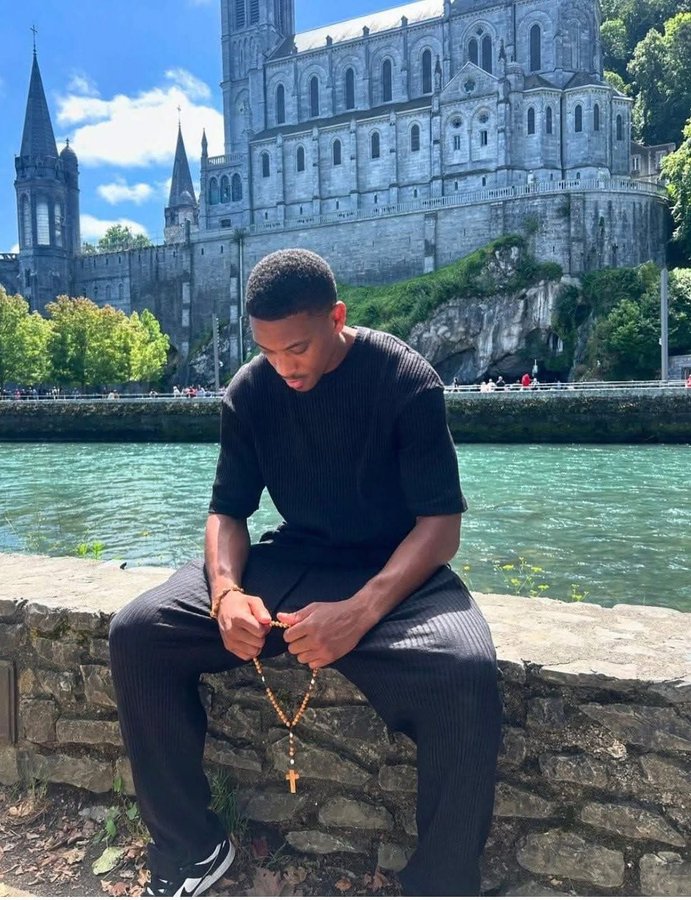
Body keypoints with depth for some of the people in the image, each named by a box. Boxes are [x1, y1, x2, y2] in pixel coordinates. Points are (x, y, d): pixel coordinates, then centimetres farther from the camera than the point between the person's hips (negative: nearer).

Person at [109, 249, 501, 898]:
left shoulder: (407, 381, -13)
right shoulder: (250, 391, -2)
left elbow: (440, 525, -15)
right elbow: (228, 509, 3)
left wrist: (361, 610, -31)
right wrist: (227, 591, -19)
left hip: (393, 571, -3)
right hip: (289, 561, 4)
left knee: (464, 672, -35)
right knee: (137, 633, -12)